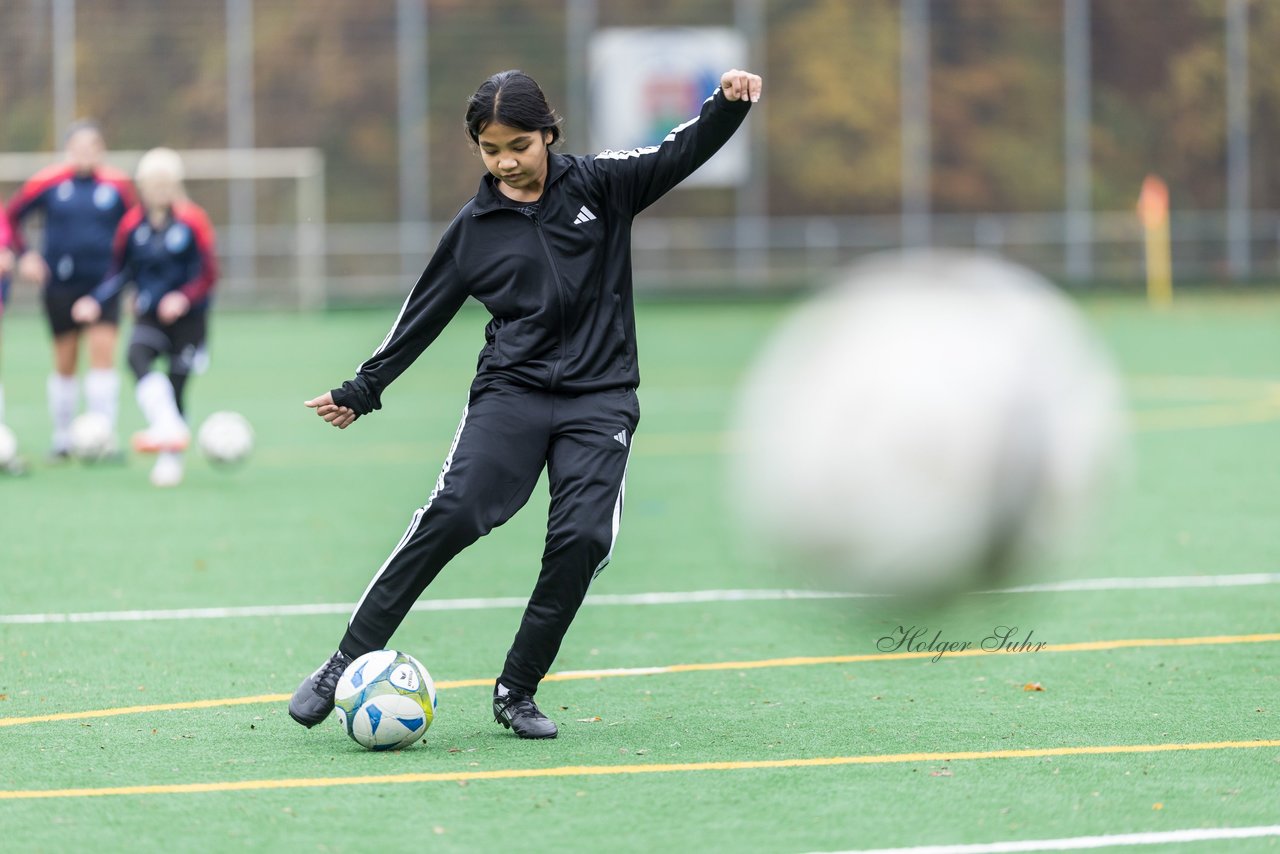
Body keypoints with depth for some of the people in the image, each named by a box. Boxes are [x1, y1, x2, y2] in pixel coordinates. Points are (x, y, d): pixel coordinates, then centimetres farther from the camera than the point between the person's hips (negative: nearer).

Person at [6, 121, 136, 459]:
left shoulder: (117, 185, -1)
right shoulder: (48, 183, -2)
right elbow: (12, 216, 9)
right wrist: (24, 255, -2)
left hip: (104, 284, 0)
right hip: (60, 286, 0)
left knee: (103, 352, -13)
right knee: (64, 364, 7)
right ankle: (62, 439, 20)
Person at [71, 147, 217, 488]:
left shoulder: (192, 222, -7)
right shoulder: (132, 225, 3)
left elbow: (208, 274, -7)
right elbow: (121, 272, 14)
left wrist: (184, 298, -25)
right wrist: (96, 302, 0)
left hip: (188, 317, -2)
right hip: (149, 316, 2)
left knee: (176, 386, -4)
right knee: (137, 357, -29)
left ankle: (170, 459, 13)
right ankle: (168, 427, -41)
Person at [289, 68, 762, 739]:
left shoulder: (598, 186, 5)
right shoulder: (473, 229, 7)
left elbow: (680, 154, -1)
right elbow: (423, 314, 17)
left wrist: (728, 104, -21)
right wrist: (362, 391, 21)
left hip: (599, 399, 0)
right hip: (510, 390, 0)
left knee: (583, 537, -17)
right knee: (454, 513, -20)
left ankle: (517, 691, -2)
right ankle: (345, 667, -15)